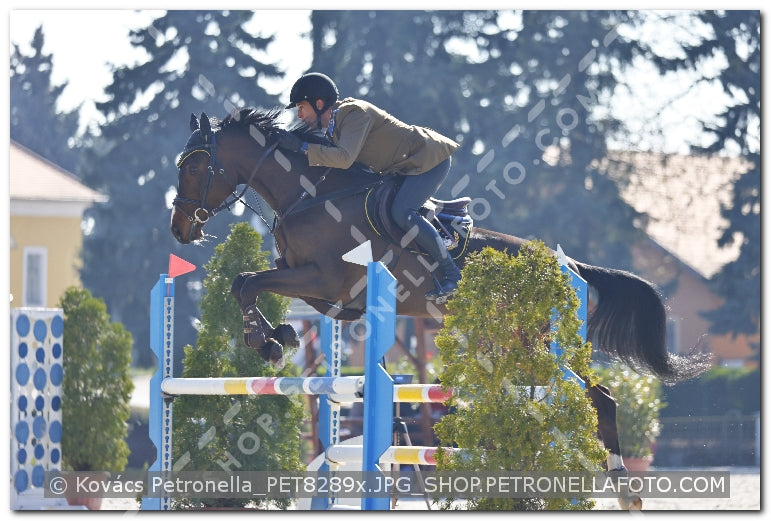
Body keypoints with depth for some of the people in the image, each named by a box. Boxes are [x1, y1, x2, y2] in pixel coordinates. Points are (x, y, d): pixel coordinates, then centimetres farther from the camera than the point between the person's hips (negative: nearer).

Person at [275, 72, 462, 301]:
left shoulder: (355, 114, -23)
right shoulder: (334, 125, 9)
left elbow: (344, 158, -36)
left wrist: (302, 147, -31)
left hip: (430, 159, -10)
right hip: (406, 166, 10)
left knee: (402, 212, -25)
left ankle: (450, 273, -18)